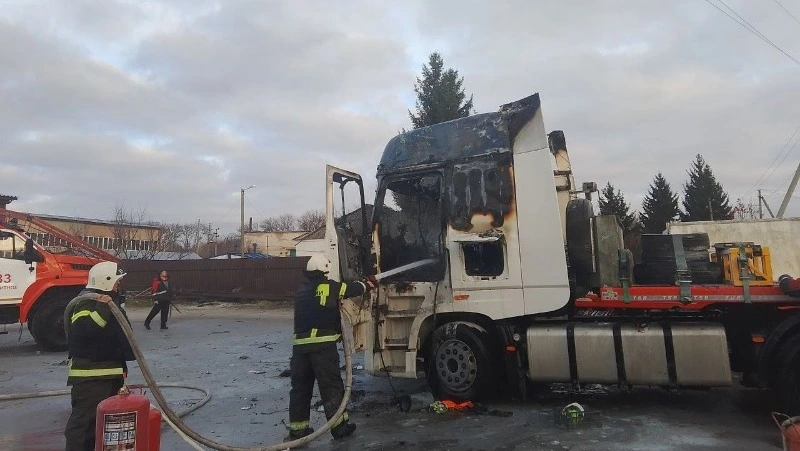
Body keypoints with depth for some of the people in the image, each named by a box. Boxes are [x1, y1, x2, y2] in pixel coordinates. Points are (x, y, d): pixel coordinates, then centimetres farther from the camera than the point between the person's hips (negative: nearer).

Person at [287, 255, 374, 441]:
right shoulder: (330, 287, -1)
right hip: (323, 344, -5)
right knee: (331, 385, 4)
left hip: (299, 344, 6)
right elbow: (352, 288, 12)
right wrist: (368, 283, 31)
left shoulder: (301, 291, 17)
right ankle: (340, 426, 10)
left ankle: (297, 429, 17)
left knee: (300, 387, 13)